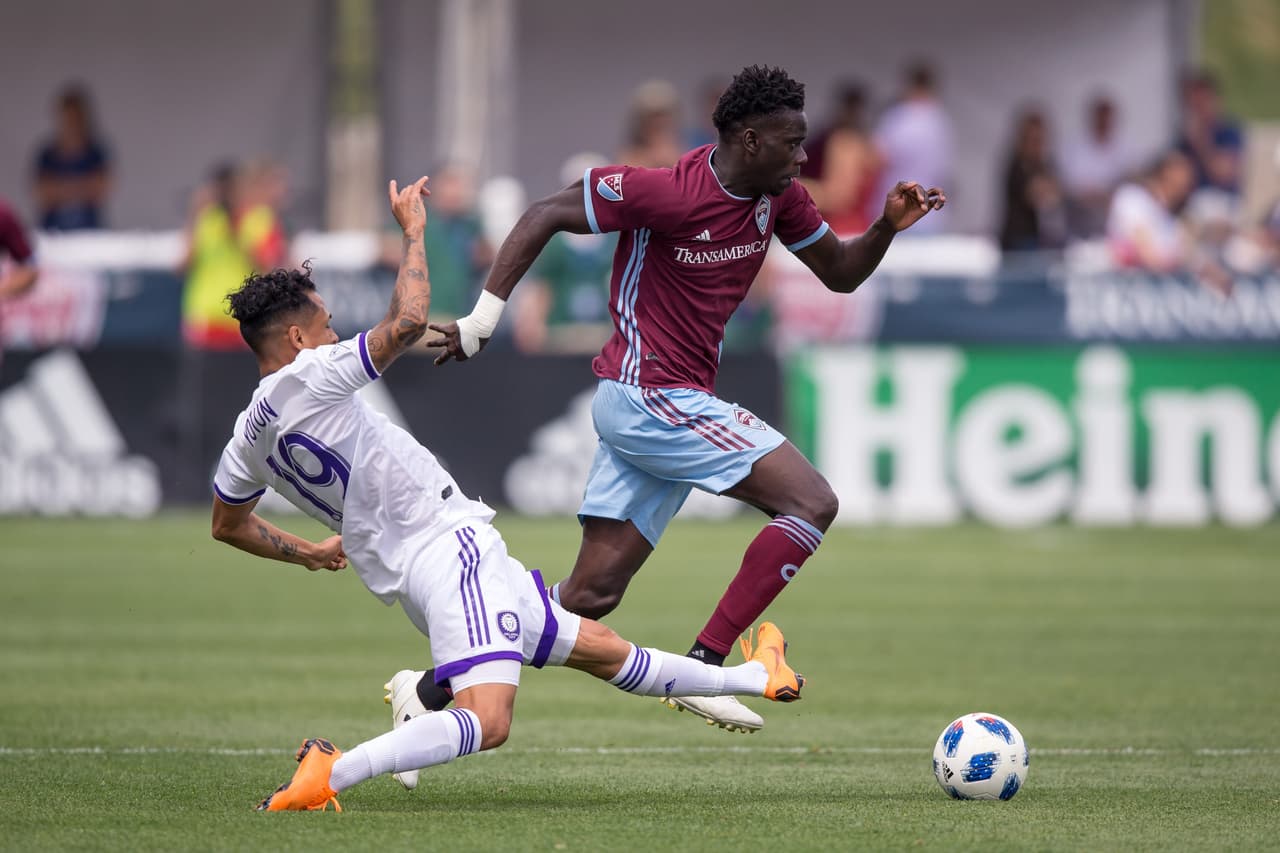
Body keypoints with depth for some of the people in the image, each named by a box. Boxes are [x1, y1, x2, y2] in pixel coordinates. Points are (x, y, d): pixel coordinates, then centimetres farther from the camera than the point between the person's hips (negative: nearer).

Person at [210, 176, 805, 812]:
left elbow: (228, 525, 28)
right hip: (450, 550, -10)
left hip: (402, 579, 10)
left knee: (599, 647, 22)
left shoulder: (248, 439, 13)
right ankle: (330, 772, -36)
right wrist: (412, 230, -6)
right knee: (486, 722, -27)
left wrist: (307, 553, 45)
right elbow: (408, 321, -21)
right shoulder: (308, 378, -14)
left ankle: (755, 678, 36)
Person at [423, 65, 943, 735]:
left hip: (667, 402, 9)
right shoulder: (669, 192, -17)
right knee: (813, 503, -14)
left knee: (591, 596, 6)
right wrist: (484, 314, -15)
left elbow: (839, 272, 17)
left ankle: (432, 688, 8)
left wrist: (888, 226, -2)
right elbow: (546, 215, -12)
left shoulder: (778, 197, 6)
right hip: (654, 396, -9)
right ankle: (704, 668, -15)